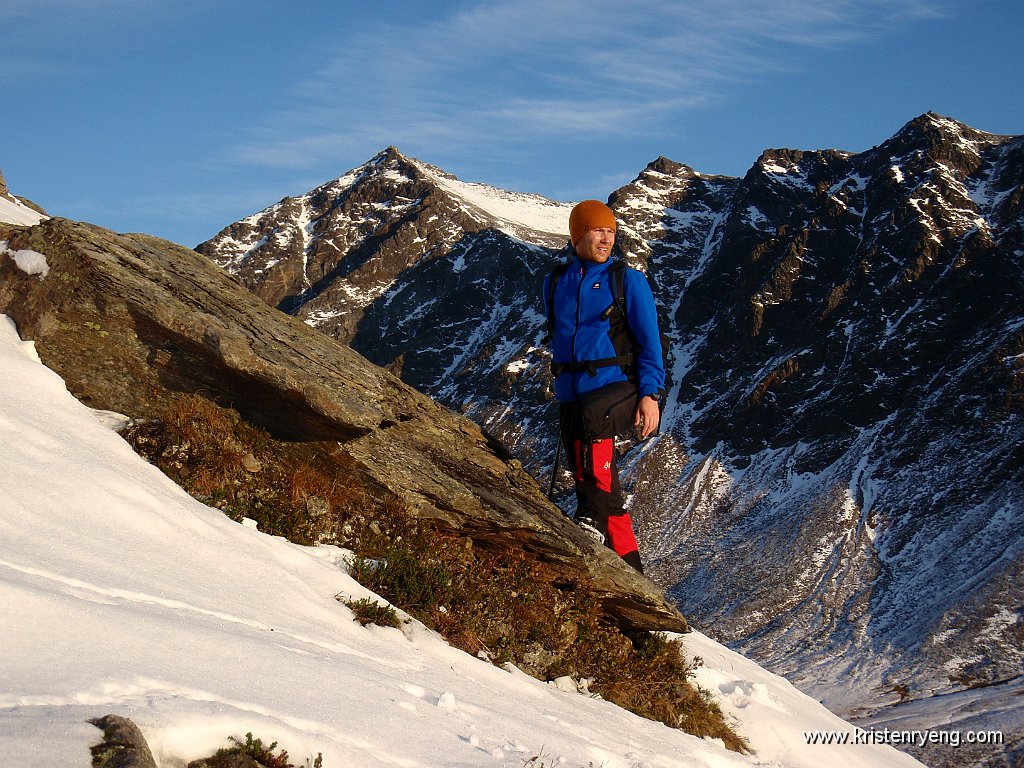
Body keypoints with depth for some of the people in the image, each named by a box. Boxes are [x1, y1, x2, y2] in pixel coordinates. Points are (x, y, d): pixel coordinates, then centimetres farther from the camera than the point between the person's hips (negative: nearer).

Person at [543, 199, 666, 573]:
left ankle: (593, 514, -34)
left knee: (591, 415, -38)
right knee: (605, 489, 4)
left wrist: (650, 393, -12)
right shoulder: (556, 282, 12)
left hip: (618, 387, -4)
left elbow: (649, 341, -2)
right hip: (571, 395, 4)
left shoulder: (627, 279, 1)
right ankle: (629, 566, 13)